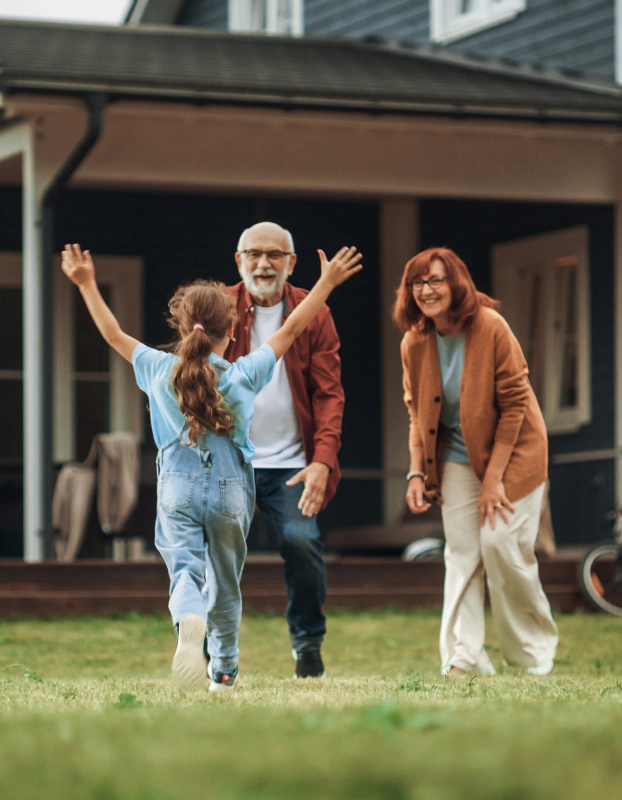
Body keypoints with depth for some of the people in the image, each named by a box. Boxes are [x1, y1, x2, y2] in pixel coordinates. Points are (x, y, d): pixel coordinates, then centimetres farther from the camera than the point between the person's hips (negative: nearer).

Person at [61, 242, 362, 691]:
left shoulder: (160, 370, -2)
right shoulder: (243, 376, -6)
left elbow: (114, 334, 9)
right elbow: (291, 330, 0)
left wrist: (87, 284, 18)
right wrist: (327, 284, 8)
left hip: (178, 487, 0)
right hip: (230, 489, 0)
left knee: (185, 567, -8)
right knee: (224, 582, 15)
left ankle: (189, 621, -42)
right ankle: (224, 670, 27)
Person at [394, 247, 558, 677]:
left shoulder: (490, 327, -19)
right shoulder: (415, 343, -4)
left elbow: (514, 403, -17)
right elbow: (418, 414, 8)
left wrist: (494, 476, -18)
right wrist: (417, 472, -3)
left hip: (510, 450, -4)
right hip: (458, 458, 5)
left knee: (500, 542, -12)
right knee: (461, 553, -4)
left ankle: (534, 653, 6)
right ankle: (464, 659, -4)